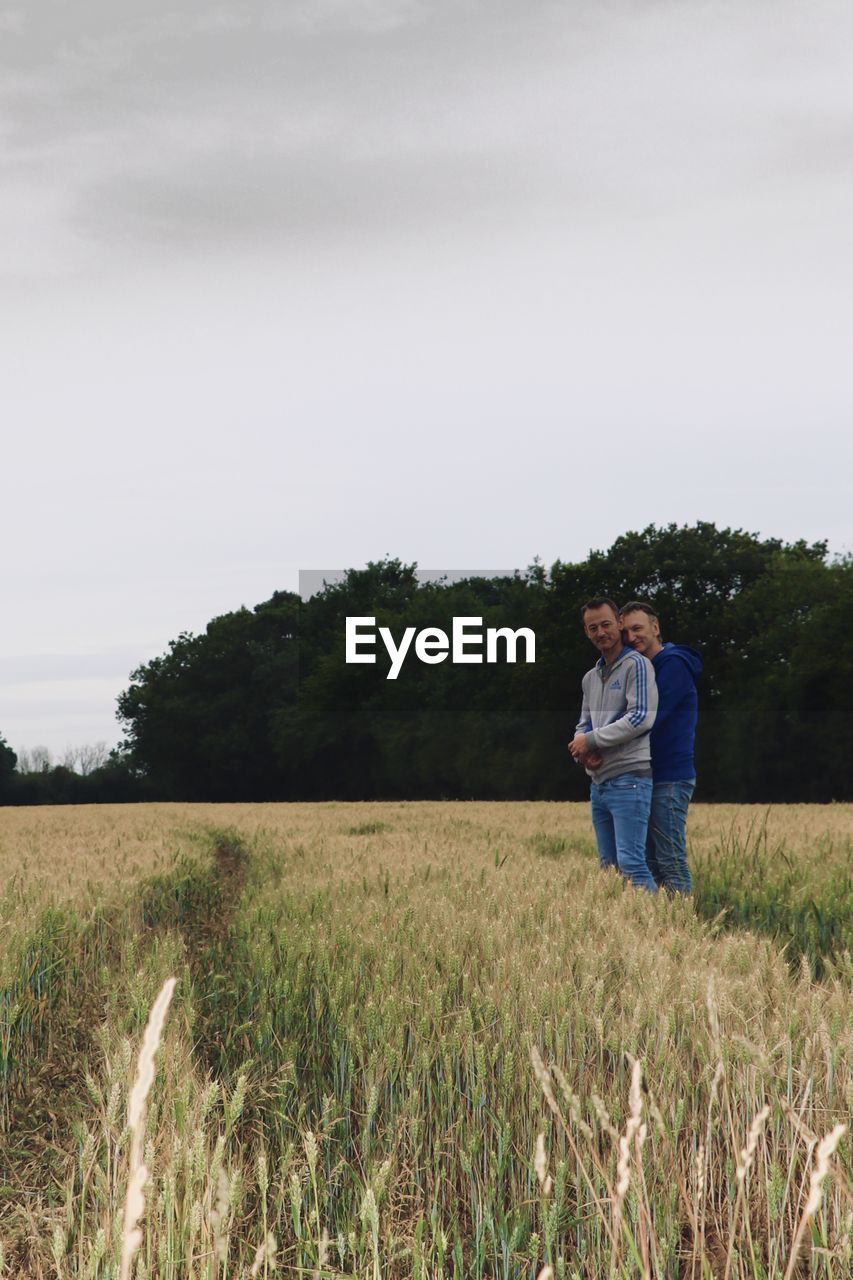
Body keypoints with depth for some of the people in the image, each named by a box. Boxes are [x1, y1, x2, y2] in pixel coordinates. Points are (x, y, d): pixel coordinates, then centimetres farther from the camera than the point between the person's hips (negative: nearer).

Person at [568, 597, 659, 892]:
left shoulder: (636, 665, -6)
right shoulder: (590, 677, 19)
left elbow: (641, 718, -16)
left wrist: (592, 740, -11)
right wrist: (581, 751, -1)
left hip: (629, 779, -8)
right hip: (599, 782, 8)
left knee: (631, 863, -16)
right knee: (608, 865, 9)